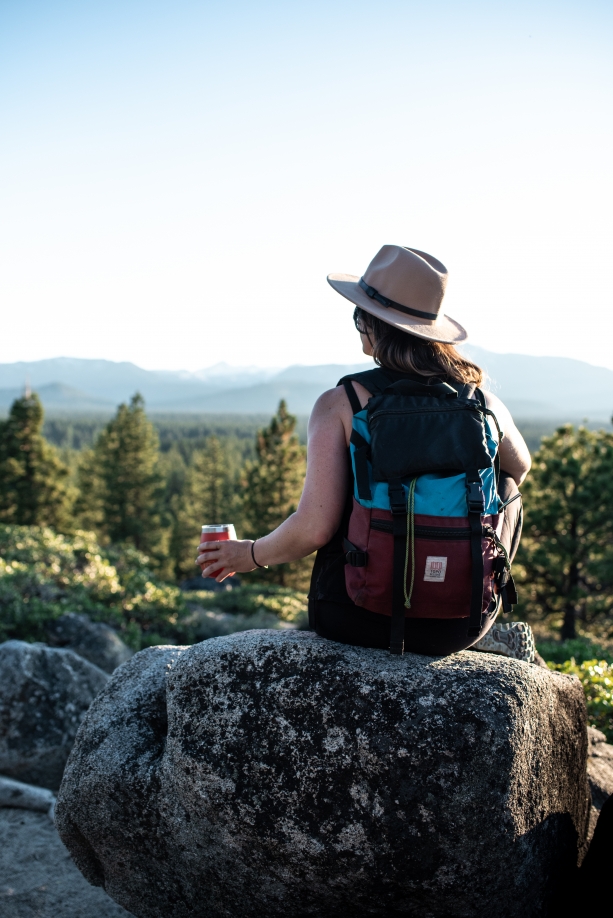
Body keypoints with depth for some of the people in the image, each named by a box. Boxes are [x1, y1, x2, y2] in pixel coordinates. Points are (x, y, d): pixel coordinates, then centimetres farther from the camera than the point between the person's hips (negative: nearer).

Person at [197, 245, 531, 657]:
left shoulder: (339, 405, -14)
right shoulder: (484, 403, -5)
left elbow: (314, 528, -19)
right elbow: (520, 468, 16)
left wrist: (249, 555, 2)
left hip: (359, 619, 0)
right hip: (462, 623, 1)